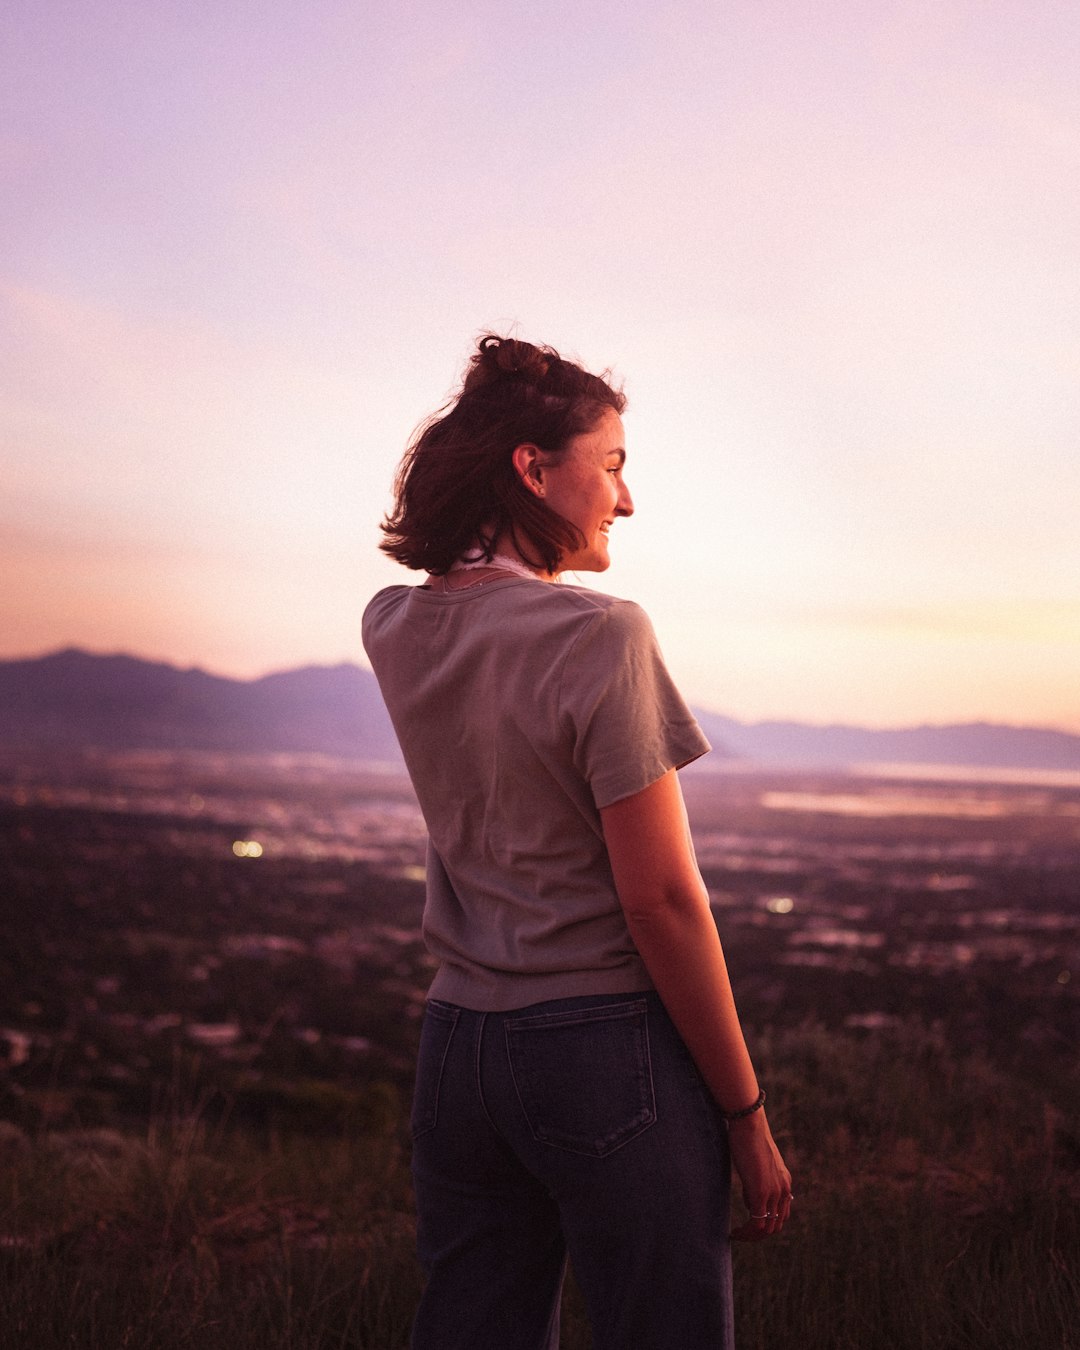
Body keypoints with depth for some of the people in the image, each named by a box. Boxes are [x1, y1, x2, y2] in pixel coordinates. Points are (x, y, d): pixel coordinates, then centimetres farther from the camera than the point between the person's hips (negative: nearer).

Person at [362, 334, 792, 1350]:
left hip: (457, 1043, 7)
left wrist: (498, 417, 19)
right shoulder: (600, 638, -15)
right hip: (609, 1048, -7)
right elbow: (661, 901, -16)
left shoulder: (395, 629, 4)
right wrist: (746, 1116, -8)